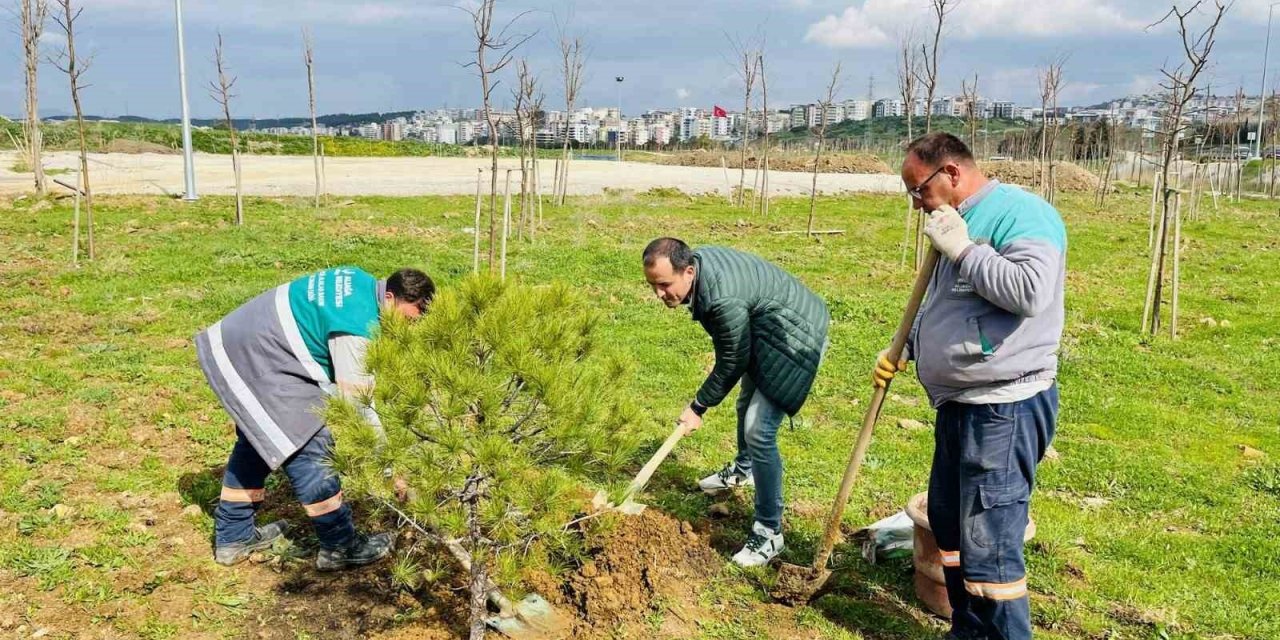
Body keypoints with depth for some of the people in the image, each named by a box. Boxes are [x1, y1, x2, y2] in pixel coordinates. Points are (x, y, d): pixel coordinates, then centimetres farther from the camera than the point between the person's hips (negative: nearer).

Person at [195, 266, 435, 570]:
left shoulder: (361, 283, 3)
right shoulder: (358, 326, -25)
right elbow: (355, 402, -21)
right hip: (253, 360, -11)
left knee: (255, 441, 24)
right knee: (308, 448, -9)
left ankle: (232, 537, 36)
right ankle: (340, 546, 1)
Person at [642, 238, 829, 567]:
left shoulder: (723, 299, -37)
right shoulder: (694, 259, -10)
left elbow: (733, 362, -23)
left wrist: (698, 408, -12)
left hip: (794, 339, -10)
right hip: (763, 333, 10)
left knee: (759, 431, -17)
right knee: (747, 404, 28)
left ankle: (769, 533, -6)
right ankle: (743, 469, 56)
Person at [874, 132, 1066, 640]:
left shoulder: (1021, 213, -14)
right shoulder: (961, 222, 15)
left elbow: (1031, 291, -31)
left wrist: (962, 249, -20)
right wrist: (902, 349, 13)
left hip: (1005, 411, -10)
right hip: (958, 404, 10)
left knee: (989, 547, -7)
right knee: (949, 526, 18)